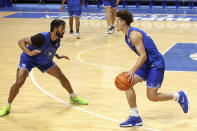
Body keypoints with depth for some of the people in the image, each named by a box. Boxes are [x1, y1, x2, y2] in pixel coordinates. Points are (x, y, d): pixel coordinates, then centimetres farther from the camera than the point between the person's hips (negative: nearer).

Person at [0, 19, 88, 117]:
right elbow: (21, 41, -34)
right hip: (28, 59, -6)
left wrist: (58, 56, 5)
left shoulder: (57, 40, -12)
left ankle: (73, 97, 28)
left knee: (62, 77, 5)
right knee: (19, 82, -22)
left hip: (45, 61, 6)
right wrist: (29, 52, -48)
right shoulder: (42, 37, -34)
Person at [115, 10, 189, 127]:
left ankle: (179, 96, 16)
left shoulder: (134, 35, -21)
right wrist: (133, 71, 22)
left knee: (152, 97, -7)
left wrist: (132, 71, -32)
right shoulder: (128, 35, 10)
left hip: (156, 65, -10)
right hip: (146, 65, 10)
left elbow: (143, 56, -26)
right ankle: (135, 117, 1)